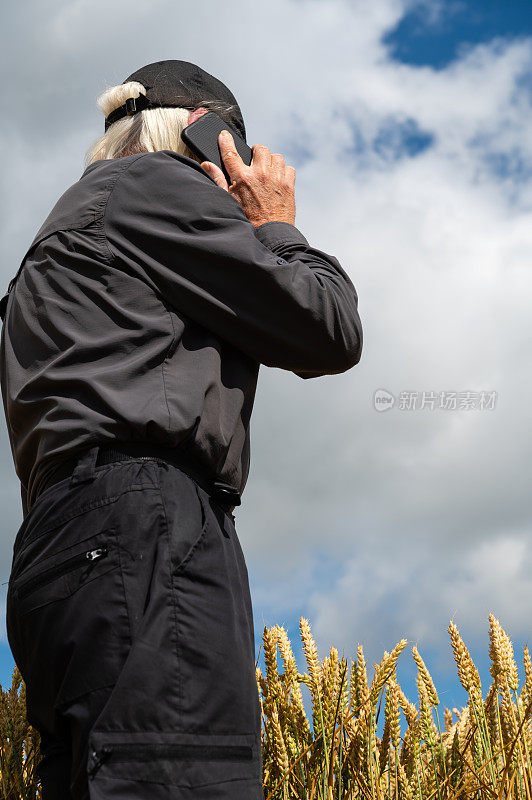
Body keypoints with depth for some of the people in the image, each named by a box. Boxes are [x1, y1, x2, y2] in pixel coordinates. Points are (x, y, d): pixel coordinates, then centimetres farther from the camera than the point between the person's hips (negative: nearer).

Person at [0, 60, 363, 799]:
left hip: (67, 545, 10)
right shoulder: (155, 181, 7)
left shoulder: (71, 225, 35)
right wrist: (275, 227, 21)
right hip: (143, 521, -10)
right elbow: (330, 334, 3)